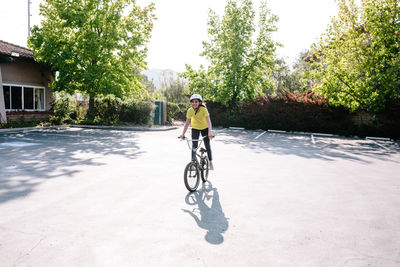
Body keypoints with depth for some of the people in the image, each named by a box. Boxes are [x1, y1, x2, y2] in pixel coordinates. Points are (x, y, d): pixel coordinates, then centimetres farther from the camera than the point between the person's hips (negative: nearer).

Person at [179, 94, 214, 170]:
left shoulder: (204, 109, -30)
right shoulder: (190, 111, -23)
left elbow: (208, 121, -39)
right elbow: (187, 123, -17)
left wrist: (210, 132, -53)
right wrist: (183, 134, -23)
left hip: (204, 128, -1)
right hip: (195, 128, 2)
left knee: (207, 146, 0)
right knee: (194, 146, -7)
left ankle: (210, 163, 16)